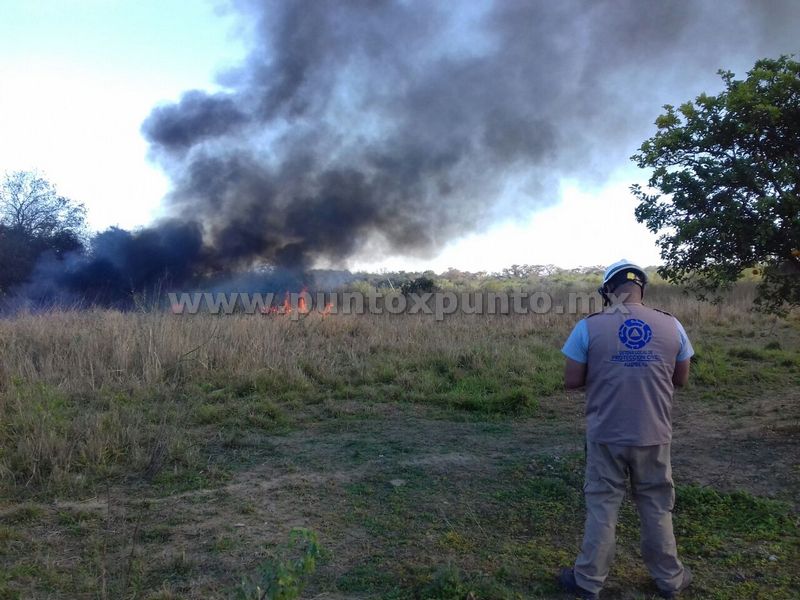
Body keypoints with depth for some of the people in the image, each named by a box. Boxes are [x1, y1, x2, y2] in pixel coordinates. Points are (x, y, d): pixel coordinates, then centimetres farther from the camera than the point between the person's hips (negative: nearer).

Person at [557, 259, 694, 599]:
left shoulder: (589, 327, -12)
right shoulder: (671, 326, -4)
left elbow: (571, 382, -8)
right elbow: (681, 380, 8)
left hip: (606, 436, -2)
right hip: (654, 436, 2)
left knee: (602, 508, 11)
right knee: (656, 509, 19)